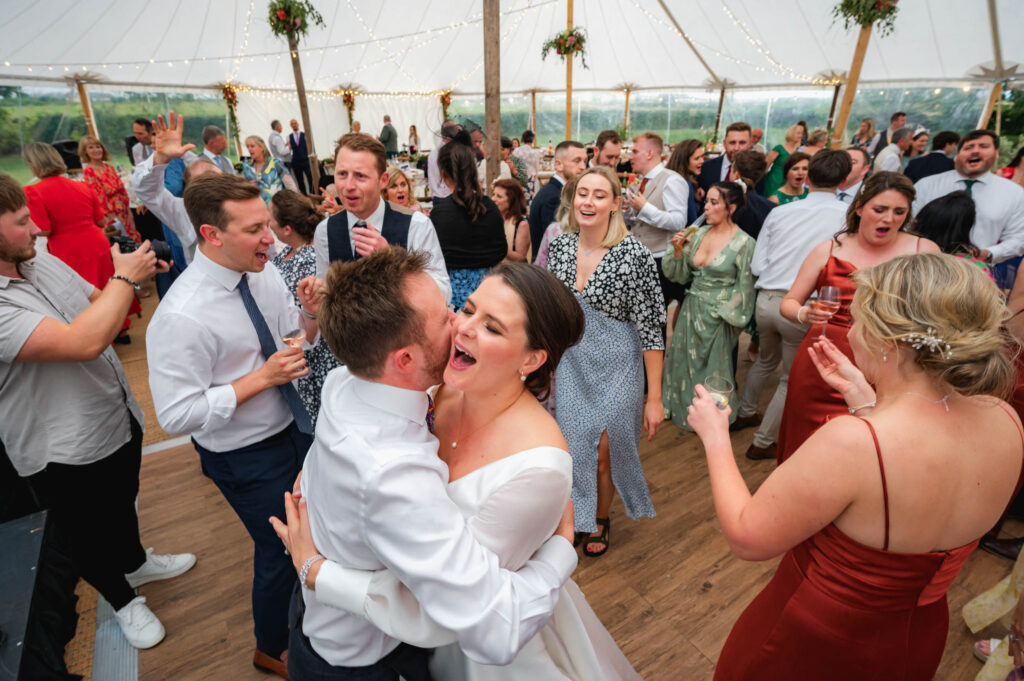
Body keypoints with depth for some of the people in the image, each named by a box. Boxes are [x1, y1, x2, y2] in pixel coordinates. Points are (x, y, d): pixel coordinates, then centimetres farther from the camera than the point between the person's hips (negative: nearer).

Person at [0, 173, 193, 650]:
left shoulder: (43, 261, -1)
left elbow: (100, 303, 13)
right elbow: (83, 342, -38)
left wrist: (137, 276, -6)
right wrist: (125, 277, -25)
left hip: (119, 418, 8)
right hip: (65, 456, -7)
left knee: (122, 503, 31)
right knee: (90, 537, 19)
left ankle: (136, 563, 56)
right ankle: (122, 601, 43)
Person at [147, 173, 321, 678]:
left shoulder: (264, 273, -7)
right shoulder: (181, 317, -28)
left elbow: (296, 338, 4)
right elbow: (176, 415, -25)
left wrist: (309, 313, -17)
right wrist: (262, 378, -28)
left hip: (295, 427, 7)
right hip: (247, 458, -6)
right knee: (281, 551, 13)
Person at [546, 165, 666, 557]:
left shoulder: (633, 254, -18)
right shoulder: (559, 248, -4)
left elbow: (651, 330, -15)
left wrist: (655, 399, -14)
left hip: (616, 369, -3)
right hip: (569, 366, 4)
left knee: (604, 452, 10)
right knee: (573, 448, 12)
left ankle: (601, 520, 41)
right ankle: (576, 518, 41)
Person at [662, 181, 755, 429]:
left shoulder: (744, 242, -12)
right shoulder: (699, 233, 3)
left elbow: (745, 288, -9)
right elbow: (681, 275, 6)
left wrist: (726, 314, -13)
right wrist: (678, 251, -9)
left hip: (719, 316, -5)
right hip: (692, 309, 5)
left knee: (714, 367, 9)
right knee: (684, 360, 15)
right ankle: (682, 409, 38)